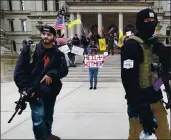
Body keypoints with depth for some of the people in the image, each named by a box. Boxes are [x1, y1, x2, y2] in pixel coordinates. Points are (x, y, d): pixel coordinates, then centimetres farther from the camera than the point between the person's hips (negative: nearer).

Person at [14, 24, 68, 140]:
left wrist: (52, 74, -23)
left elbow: (64, 70, -4)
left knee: (49, 117, 19)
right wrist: (23, 87, -16)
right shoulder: (30, 49, -4)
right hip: (35, 91, -3)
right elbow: (19, 69, -6)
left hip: (51, 91, 4)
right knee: (39, 119, -11)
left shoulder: (58, 54, 2)